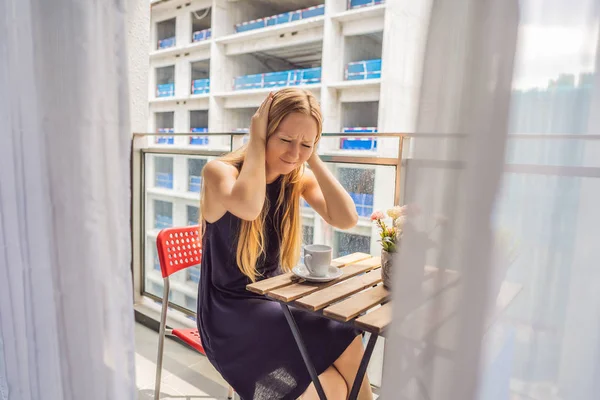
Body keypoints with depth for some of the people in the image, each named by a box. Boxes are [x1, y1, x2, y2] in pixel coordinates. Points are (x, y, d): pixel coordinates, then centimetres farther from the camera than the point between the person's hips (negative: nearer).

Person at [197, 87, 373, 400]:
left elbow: (347, 219, -14)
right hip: (229, 313, -4)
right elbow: (248, 207, -37)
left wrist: (312, 158, -14)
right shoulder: (219, 172, -13)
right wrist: (256, 142, -23)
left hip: (274, 302, 5)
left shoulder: (298, 178, 1)